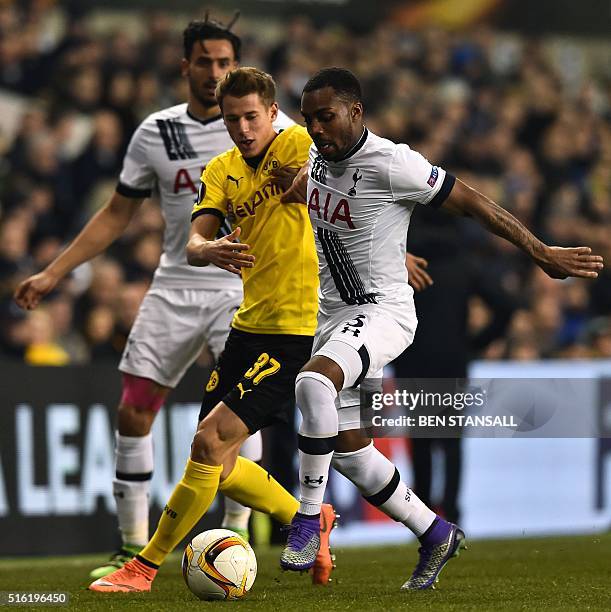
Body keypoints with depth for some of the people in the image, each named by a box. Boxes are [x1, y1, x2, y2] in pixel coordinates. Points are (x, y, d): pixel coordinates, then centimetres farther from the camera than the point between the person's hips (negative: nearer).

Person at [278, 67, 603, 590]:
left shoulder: (391, 164, -20)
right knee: (350, 448, 11)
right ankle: (435, 534, 29)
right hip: (334, 314, 9)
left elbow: (471, 202, -13)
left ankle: (307, 522, -24)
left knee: (314, 381, -35)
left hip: (383, 312, -8)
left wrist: (543, 253, -9)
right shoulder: (320, 155, 2)